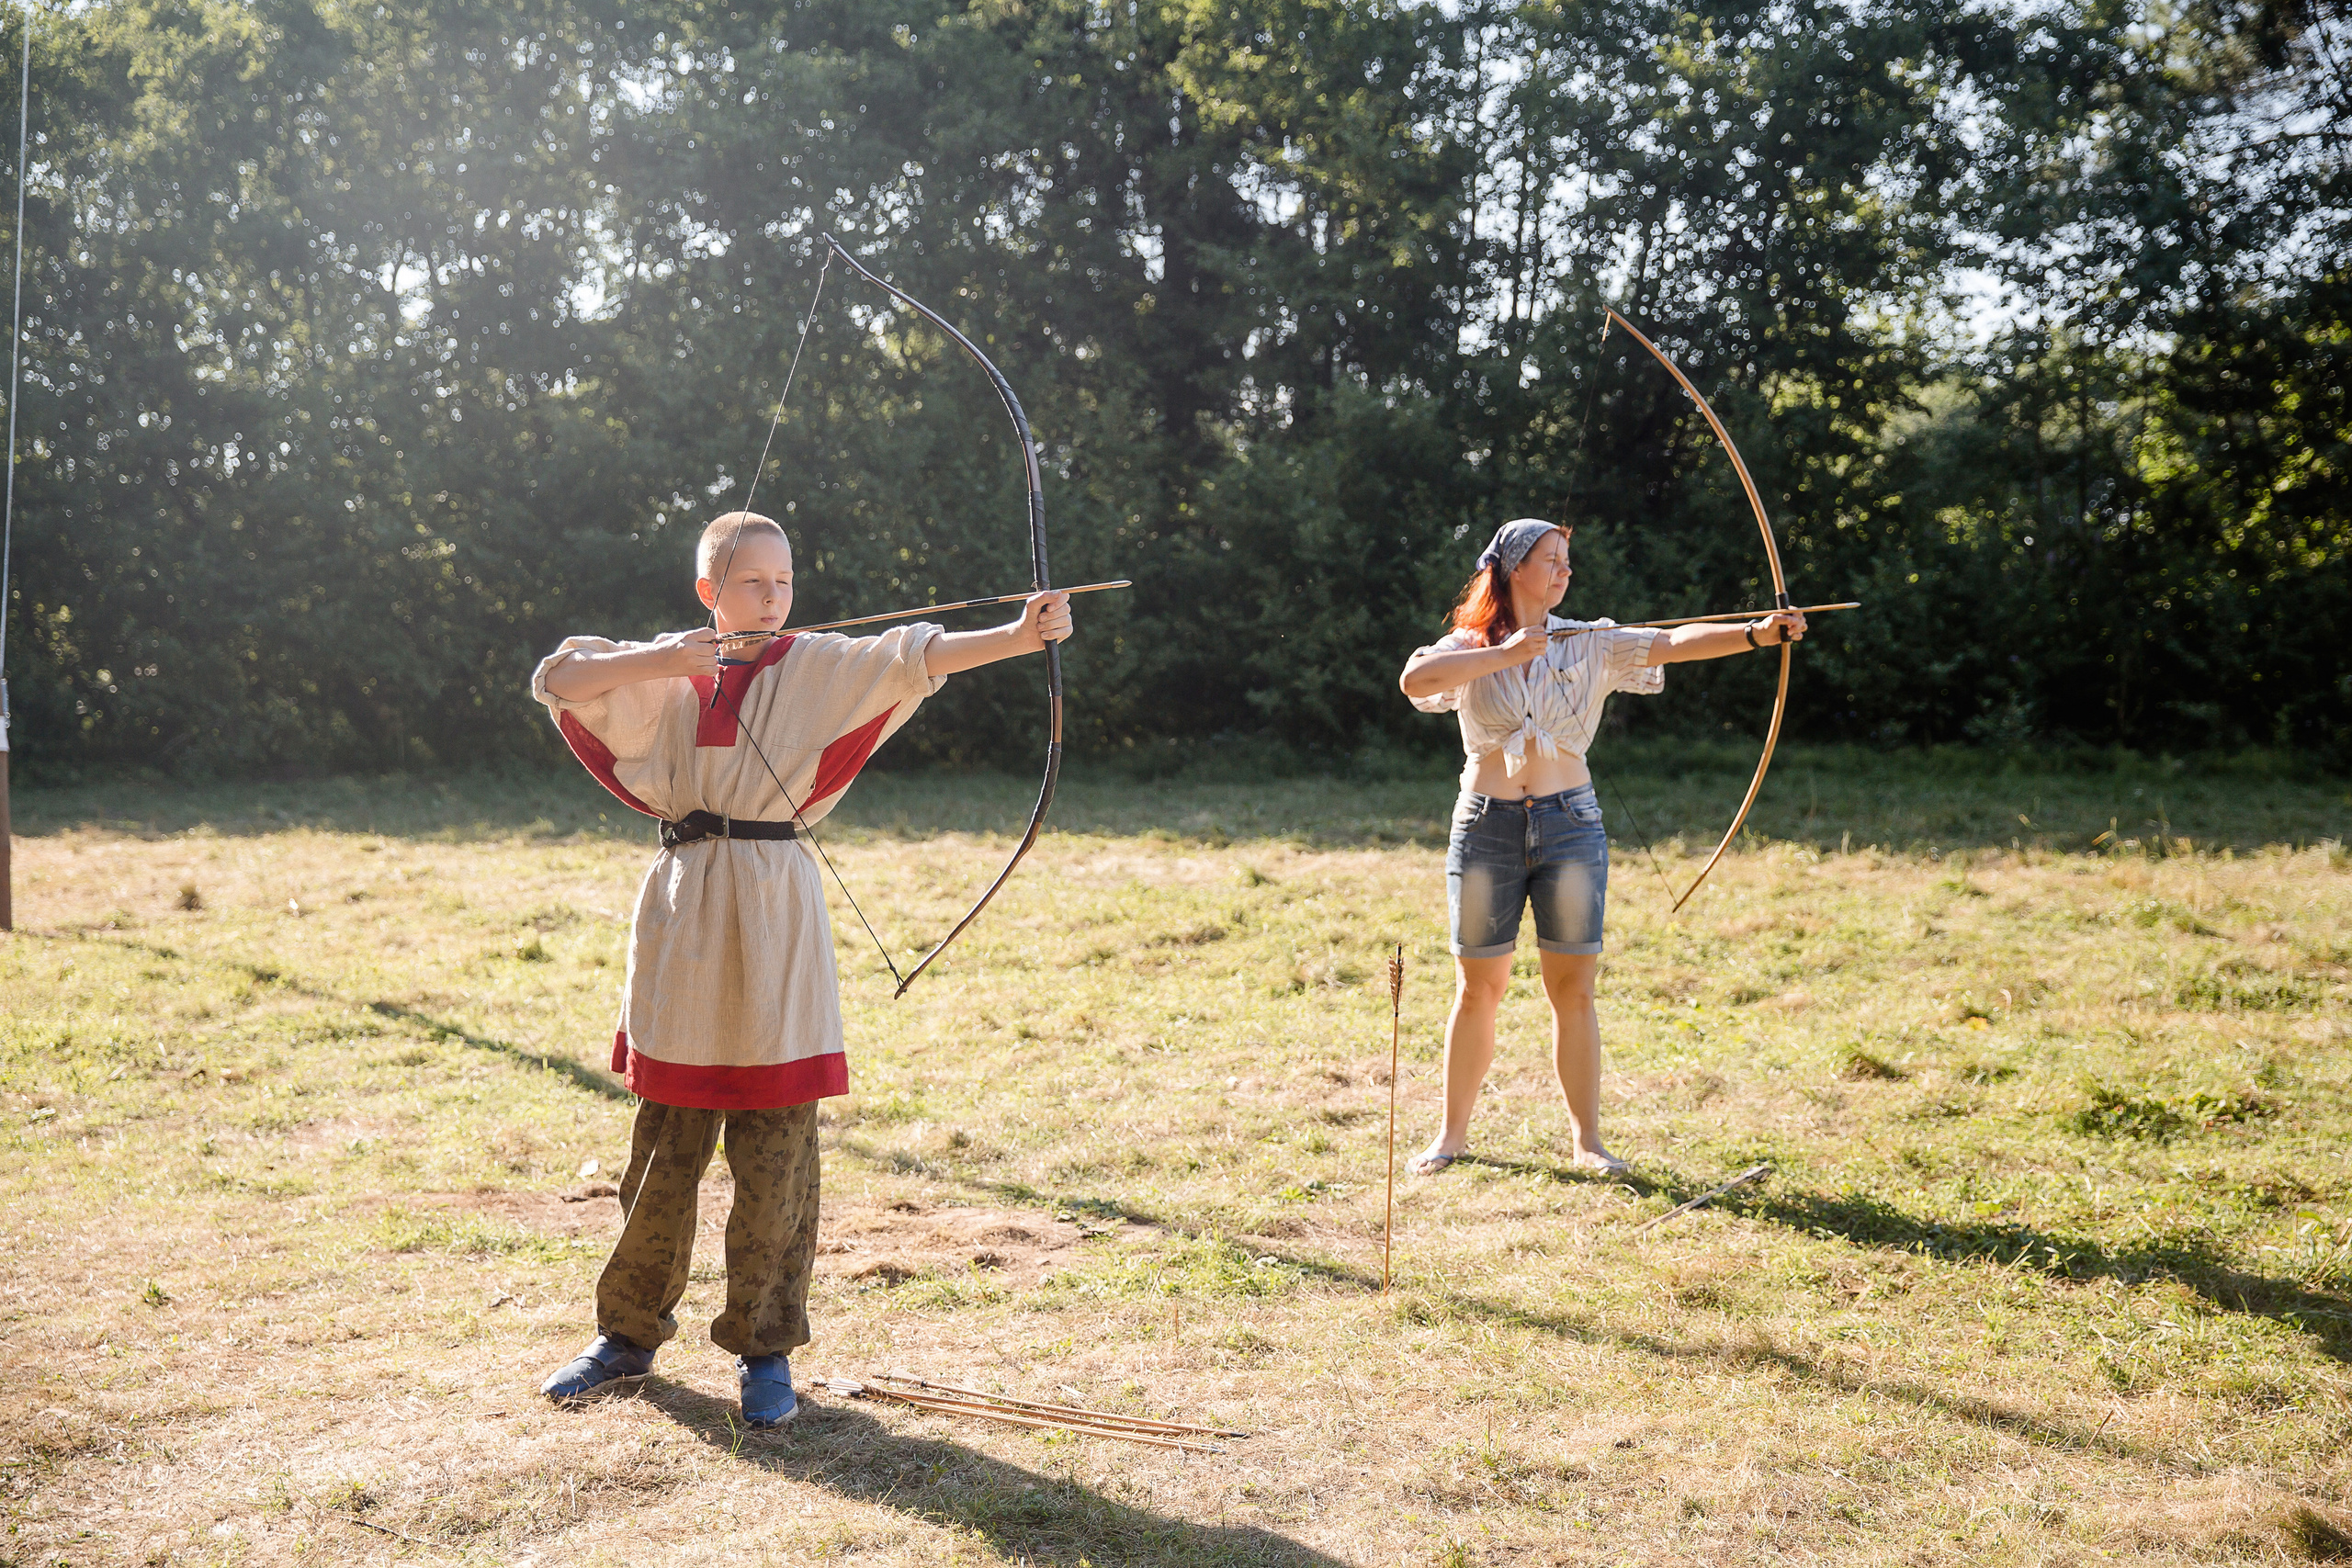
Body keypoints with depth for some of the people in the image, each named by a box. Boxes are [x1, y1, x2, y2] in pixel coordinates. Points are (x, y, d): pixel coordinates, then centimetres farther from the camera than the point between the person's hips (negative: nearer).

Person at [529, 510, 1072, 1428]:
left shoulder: (816, 670, 0)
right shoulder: (670, 675, 8)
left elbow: (915, 658, -14)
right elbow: (558, 680, 1)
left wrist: (1020, 636, -30)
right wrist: (662, 659, -11)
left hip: (772, 913, -2)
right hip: (684, 916, 2)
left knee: (774, 1152, 0)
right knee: (663, 1145, 10)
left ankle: (765, 1349, 14)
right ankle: (629, 1335, 26)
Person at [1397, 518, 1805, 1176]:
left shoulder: (1592, 643, 6)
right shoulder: (1469, 648, 2)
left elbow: (1674, 644, -8)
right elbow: (1414, 680, -19)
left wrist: (1757, 633, -21)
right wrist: (1503, 655, -17)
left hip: (1570, 825, 1)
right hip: (1486, 827, -1)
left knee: (1573, 989, 1)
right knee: (1478, 990, 6)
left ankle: (1587, 1139, 11)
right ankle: (1453, 1133, 20)